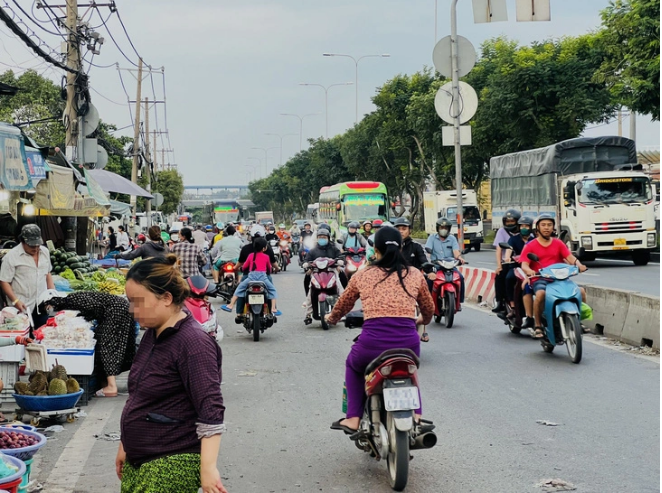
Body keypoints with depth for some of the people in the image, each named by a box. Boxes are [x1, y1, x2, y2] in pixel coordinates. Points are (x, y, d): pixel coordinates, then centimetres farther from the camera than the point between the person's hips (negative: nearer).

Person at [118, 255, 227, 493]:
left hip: (174, 464, -9)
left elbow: (211, 410, -22)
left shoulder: (193, 343, -17)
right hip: (138, 460, 9)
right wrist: (126, 444, 25)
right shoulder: (153, 335, 10)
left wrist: (208, 468, -28)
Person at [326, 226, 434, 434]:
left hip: (373, 342, -1)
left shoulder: (362, 275, 9)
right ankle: (416, 415, 19)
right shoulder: (414, 274, 11)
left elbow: (344, 305, 25)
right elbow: (429, 310, 24)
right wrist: (421, 320, 47)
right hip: (408, 343, 1)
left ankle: (353, 419, 23)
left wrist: (332, 317, 47)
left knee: (353, 365, 34)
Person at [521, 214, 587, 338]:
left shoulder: (558, 243, 18)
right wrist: (529, 271, -29)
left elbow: (570, 257, 4)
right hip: (539, 280, -3)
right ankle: (538, 326, -23)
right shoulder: (530, 246, 8)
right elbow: (524, 265, -5)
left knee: (580, 291, -19)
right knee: (541, 294, -38)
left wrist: (578, 264, -19)